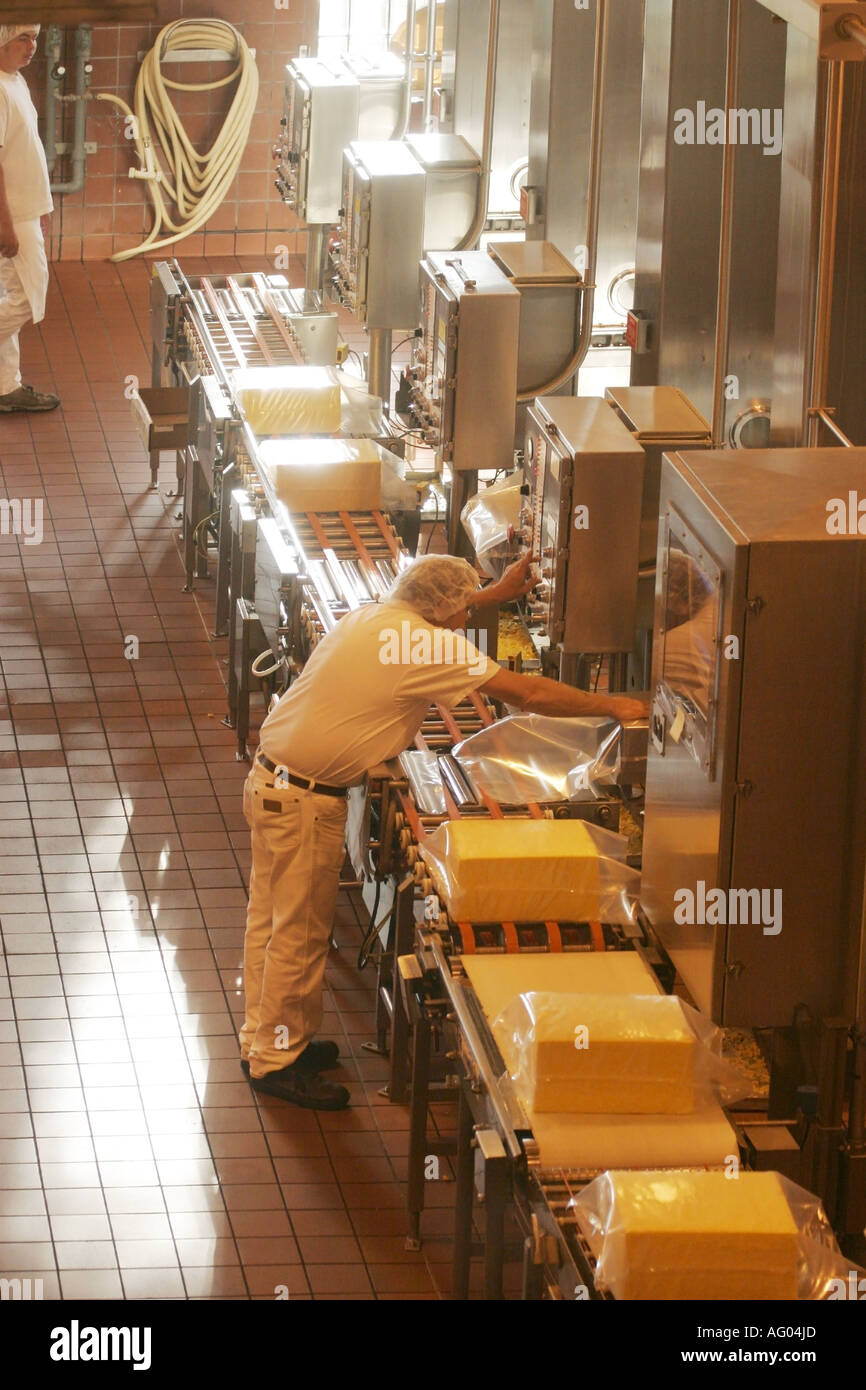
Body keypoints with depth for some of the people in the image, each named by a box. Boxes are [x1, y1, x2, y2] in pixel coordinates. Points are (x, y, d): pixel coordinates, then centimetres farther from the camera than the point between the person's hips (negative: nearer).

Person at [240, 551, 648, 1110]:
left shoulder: (373, 618, 6)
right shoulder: (428, 648, -20)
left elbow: (434, 608, 33)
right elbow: (528, 692, -17)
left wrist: (499, 593, 34)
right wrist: (613, 707, -8)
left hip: (271, 779, 10)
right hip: (305, 801, -10)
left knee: (273, 918, 19)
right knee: (301, 931, 1)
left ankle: (264, 1040, 31)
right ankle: (277, 1060, 10)